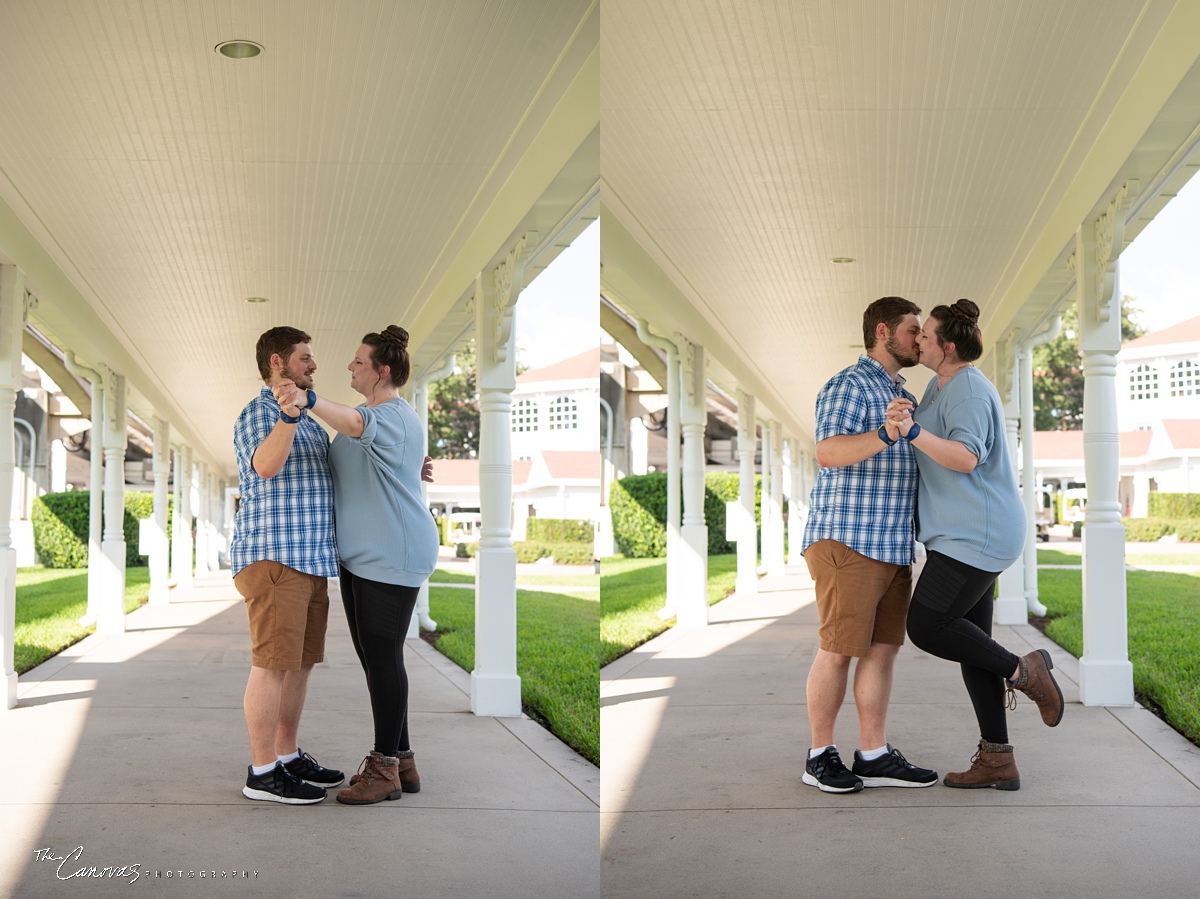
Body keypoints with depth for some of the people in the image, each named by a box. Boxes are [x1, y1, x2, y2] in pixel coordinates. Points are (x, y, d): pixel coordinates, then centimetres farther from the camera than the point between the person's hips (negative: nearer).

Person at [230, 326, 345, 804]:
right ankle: (262, 773, -5)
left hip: (309, 559, 9)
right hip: (273, 556, -9)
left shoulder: (309, 423, 22)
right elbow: (266, 465, -27)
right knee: (273, 663, -9)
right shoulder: (259, 413, -7)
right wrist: (288, 415, -43)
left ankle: (288, 757, 19)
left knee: (300, 663, 11)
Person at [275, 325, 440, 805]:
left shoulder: (395, 418, -18)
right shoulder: (374, 416, 17)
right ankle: (400, 761, 21)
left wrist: (309, 400, -59)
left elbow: (355, 424, -41)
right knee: (371, 653, 12)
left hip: (392, 555, -11)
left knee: (383, 655, -7)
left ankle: (385, 768, 1)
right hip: (361, 553, 11)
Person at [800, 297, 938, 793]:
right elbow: (827, 453, -25)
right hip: (848, 540, -9)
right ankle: (820, 756, 5)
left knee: (883, 649, 7)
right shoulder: (848, 386, -9)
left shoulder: (902, 396, 21)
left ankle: (874, 756, 11)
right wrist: (886, 434, -40)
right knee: (838, 650, -4)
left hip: (891, 544, 9)